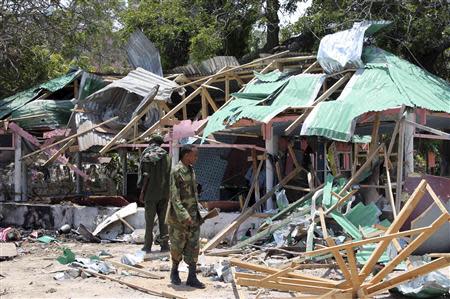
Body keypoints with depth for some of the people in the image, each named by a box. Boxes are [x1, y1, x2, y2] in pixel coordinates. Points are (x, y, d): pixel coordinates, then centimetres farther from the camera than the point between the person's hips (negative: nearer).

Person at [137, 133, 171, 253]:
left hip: (150, 193, -2)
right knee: (163, 219, 9)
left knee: (149, 220, 4)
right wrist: (167, 188, 9)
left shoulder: (146, 157, -7)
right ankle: (164, 245, 10)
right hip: (164, 193, 2)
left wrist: (141, 189, 4)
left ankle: (148, 246, 6)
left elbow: (142, 175, -6)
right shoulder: (166, 156, 0)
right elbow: (169, 174, 1)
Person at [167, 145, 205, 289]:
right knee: (178, 246, 6)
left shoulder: (191, 170, 9)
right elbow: (174, 196, -19)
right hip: (179, 217, -7)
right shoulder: (177, 171, -15)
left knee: (193, 247, 4)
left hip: (193, 216, 7)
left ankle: (192, 277, 7)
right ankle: (174, 272, 27)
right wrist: (183, 215, -26)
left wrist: (199, 211, 16)